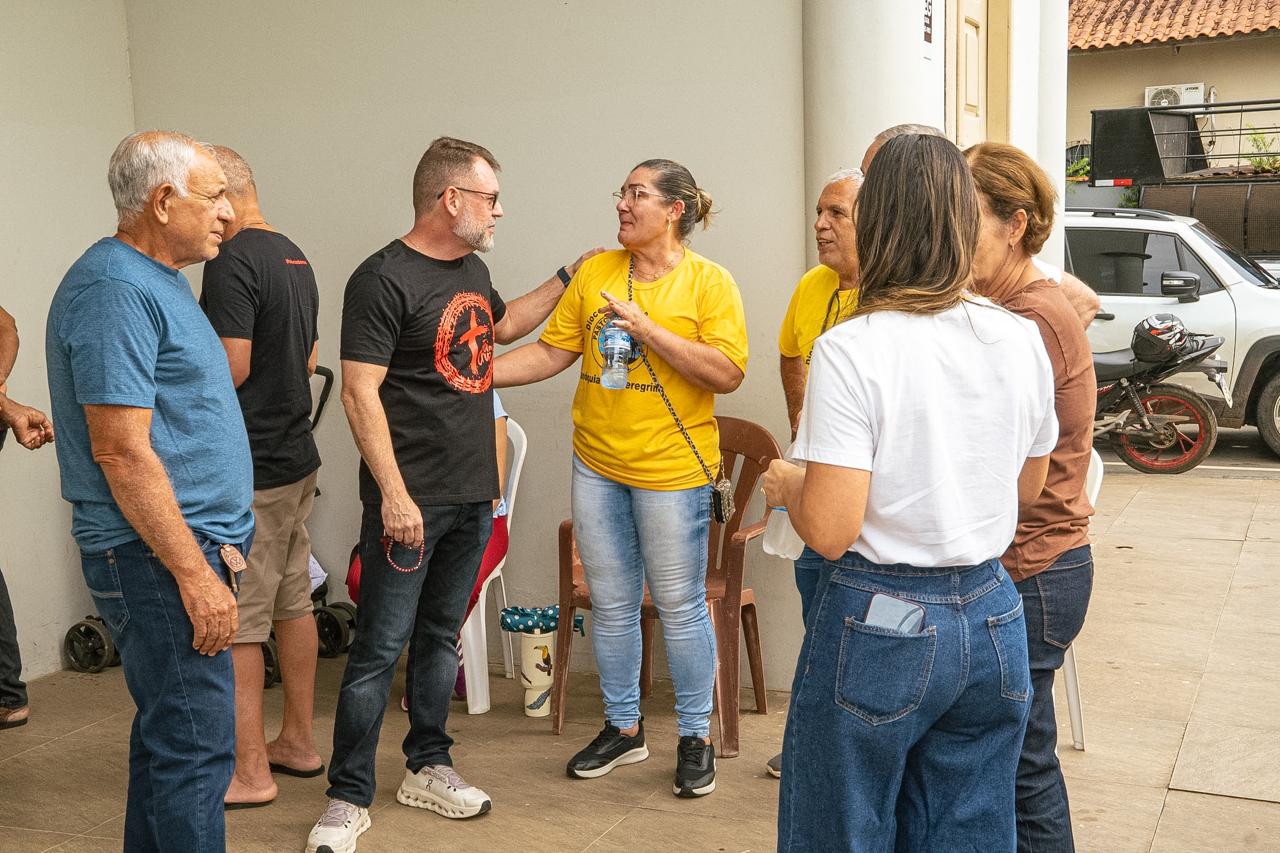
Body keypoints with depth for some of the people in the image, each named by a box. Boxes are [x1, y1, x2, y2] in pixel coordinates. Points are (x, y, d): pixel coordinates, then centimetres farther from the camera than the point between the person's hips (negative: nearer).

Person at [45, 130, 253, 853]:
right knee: (196, 747, -6)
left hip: (188, 546, 10)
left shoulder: (158, 279, 16)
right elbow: (121, 452, -22)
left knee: (170, 735, 18)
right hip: (158, 558, -10)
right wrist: (195, 574, -22)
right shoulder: (115, 288, -16)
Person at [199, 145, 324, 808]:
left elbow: (231, 368, -22)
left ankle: (249, 771, 7)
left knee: (233, 623, -1)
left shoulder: (232, 263, -16)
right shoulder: (295, 257, 14)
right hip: (296, 455, 10)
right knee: (293, 602, 16)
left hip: (245, 473, -10)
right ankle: (299, 742, 28)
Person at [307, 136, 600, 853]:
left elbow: (503, 325, 35)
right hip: (412, 500, -8)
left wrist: (568, 277, 32)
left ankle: (428, 767, 30)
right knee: (380, 650, -2)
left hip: (474, 496, 8)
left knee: (440, 637, 17)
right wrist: (394, 494, -21)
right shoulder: (384, 278, -13)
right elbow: (360, 392, -17)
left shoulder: (472, 269, 13)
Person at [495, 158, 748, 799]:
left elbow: (727, 374, -17)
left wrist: (646, 328, -19)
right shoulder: (595, 272, 6)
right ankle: (623, 728, 31)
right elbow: (552, 351, 7)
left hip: (672, 471, -4)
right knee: (611, 604, 14)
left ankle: (696, 736, 23)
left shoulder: (709, 282, -7)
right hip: (596, 465, 5)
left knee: (680, 608, 5)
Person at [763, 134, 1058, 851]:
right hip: (991, 618, 5)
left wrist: (786, 484, 0)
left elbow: (829, 531, -20)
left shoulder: (852, 350, -19)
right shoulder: (1022, 340, -2)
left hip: (881, 625, -5)